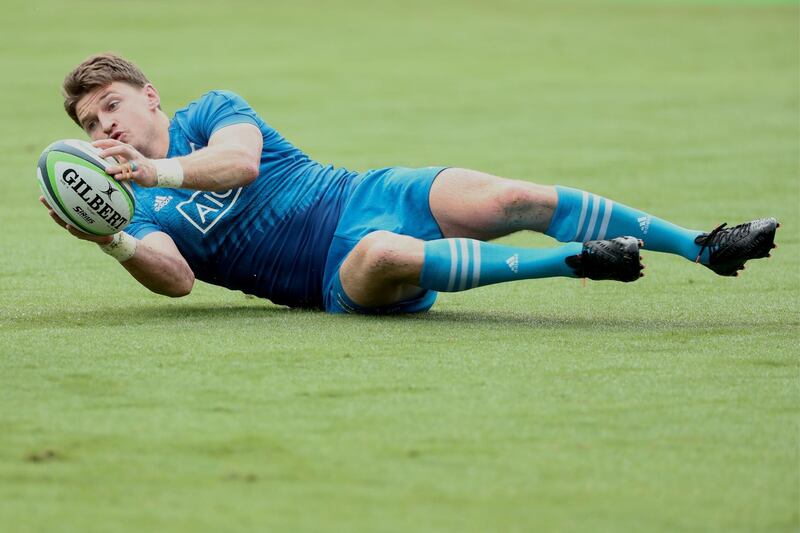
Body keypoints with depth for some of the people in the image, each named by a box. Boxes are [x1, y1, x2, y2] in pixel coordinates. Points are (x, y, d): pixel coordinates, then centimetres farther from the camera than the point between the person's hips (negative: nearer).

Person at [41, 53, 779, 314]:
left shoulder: (210, 111, 8)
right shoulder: (140, 212, 5)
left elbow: (240, 160, -14)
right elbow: (176, 278, -14)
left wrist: (158, 170, -28)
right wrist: (112, 243, -32)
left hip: (374, 195, 2)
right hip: (341, 270, -2)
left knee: (517, 200, -19)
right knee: (380, 256, -38)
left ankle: (704, 247, -10)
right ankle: (572, 261, -31)